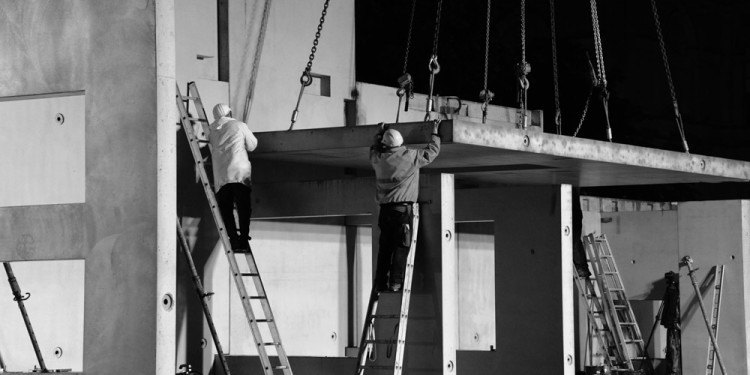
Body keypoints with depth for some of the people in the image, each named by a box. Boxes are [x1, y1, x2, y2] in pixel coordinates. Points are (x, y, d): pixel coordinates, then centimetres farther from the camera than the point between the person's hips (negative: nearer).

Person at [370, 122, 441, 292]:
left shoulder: (378, 159, 6)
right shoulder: (411, 157, -4)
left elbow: (374, 150, 31)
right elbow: (432, 151, 10)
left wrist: (380, 134, 44)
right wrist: (435, 134, 25)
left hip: (385, 209, 4)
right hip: (403, 208, -4)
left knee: (385, 247, 8)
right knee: (401, 247, -3)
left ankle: (381, 282, 7)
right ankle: (395, 282, -8)